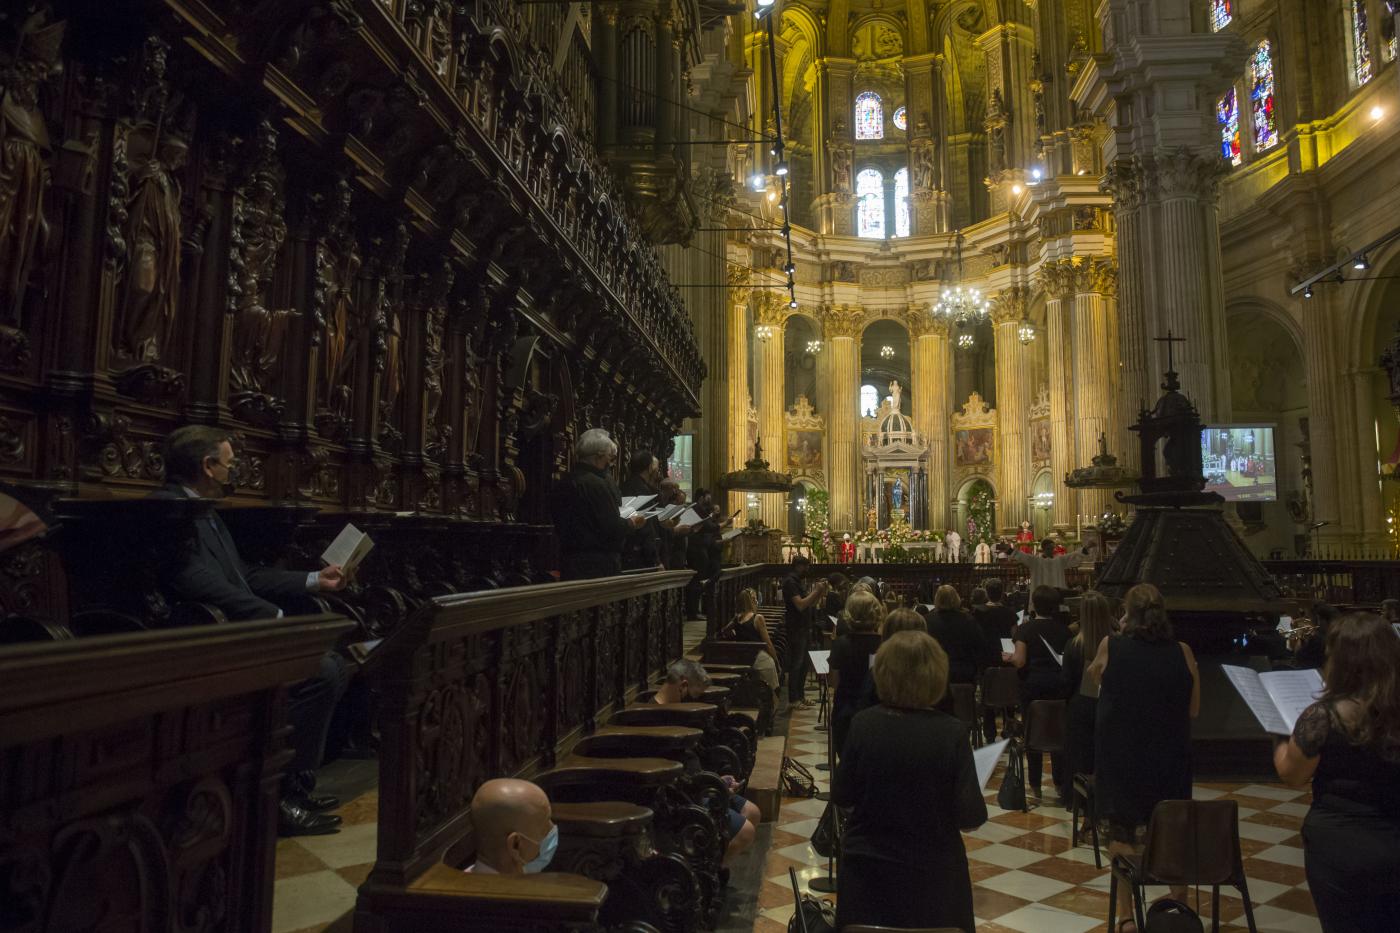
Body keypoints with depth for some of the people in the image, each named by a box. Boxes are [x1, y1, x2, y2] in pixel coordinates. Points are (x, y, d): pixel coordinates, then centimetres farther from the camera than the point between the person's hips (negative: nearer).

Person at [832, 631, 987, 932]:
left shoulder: (863, 724, -13)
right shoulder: (952, 733, -18)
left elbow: (841, 796, -5)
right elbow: (971, 816, -15)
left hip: (867, 869, 1)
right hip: (932, 873, -1)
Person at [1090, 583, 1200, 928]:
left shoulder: (1110, 647, -11)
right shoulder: (1182, 652, -9)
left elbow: (1094, 676, 10)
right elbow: (1193, 709, 0)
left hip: (1120, 758, -1)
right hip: (1169, 758, 1)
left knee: (1123, 837, 13)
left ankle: (1126, 913, 21)